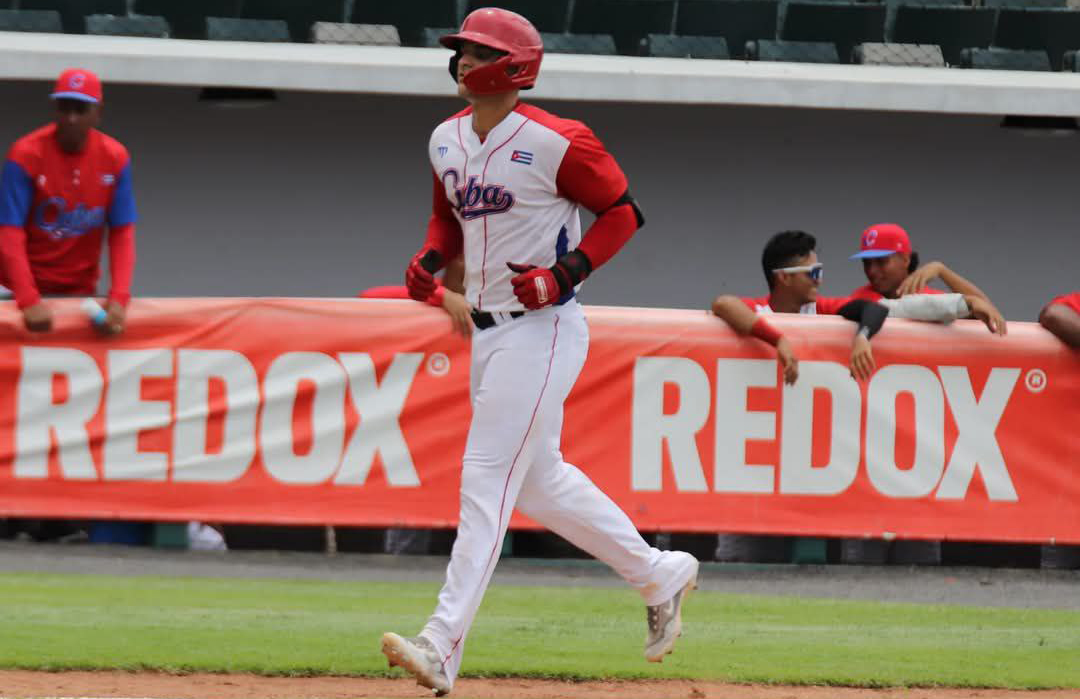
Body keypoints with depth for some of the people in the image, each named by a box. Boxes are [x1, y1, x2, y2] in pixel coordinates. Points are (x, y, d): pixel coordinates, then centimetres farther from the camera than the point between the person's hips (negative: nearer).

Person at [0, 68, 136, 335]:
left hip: (80, 289, 3)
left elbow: (122, 234, -7)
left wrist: (119, 297, -23)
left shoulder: (115, 158, -8)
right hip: (27, 286, -3)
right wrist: (29, 300, -34)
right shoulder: (26, 155, -17)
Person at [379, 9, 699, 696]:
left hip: (543, 330, -9)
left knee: (487, 481, -14)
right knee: (539, 481, 17)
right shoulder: (447, 140, 8)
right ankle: (660, 574, 34)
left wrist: (566, 273, -19)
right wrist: (430, 258, 4)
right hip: (488, 331, 9)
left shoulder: (555, 143, -14)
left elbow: (624, 212, -8)